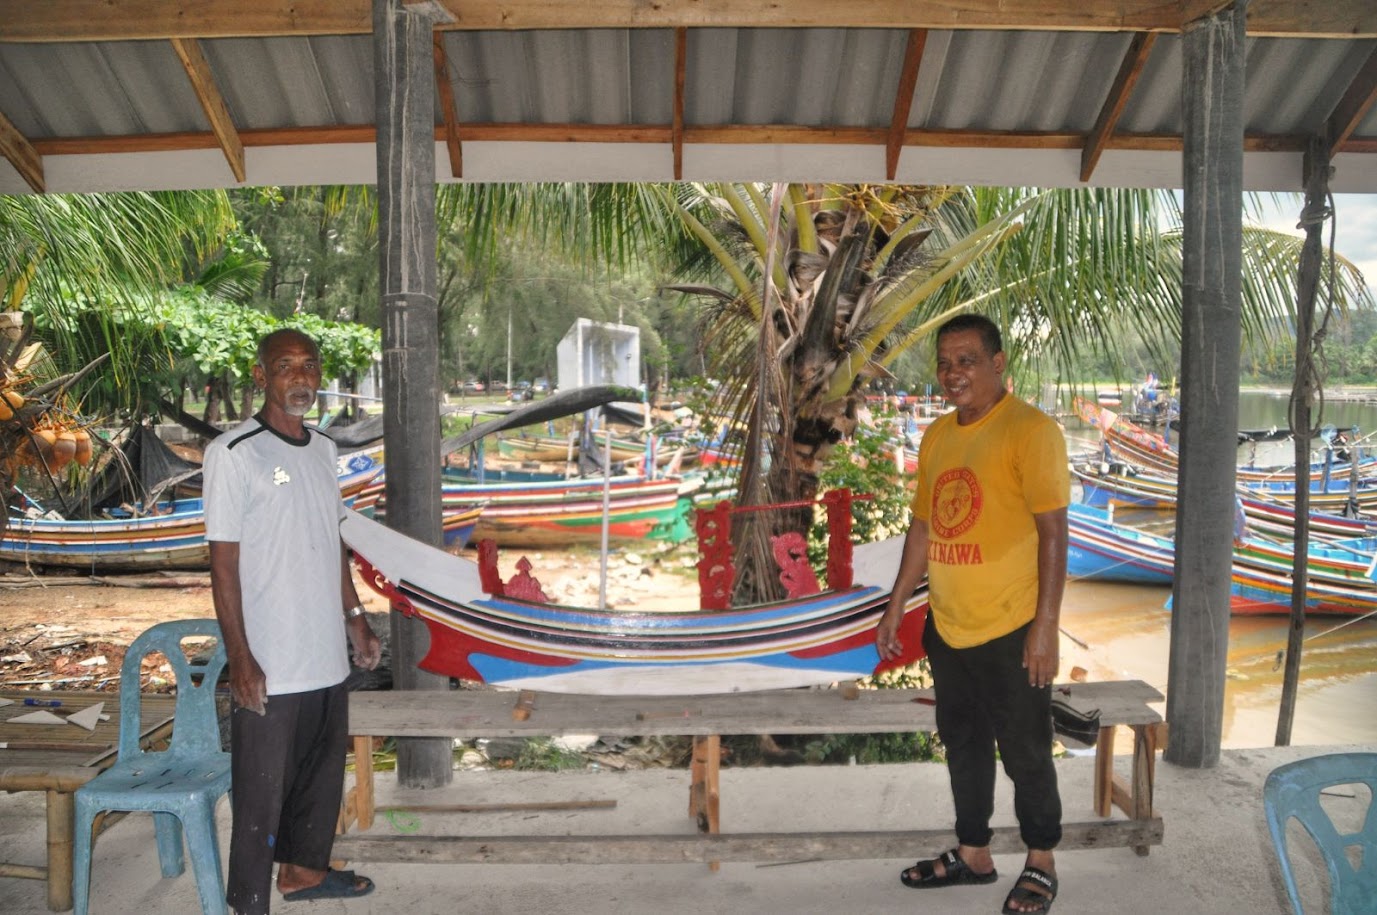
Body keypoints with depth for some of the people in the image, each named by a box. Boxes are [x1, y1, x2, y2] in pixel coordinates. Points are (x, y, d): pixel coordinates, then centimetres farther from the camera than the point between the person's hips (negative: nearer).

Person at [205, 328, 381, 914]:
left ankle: (305, 867, 39)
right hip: (268, 667, -7)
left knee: (322, 772, 20)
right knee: (261, 792, 4)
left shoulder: (323, 449, 9)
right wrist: (239, 659, -16)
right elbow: (224, 562, -13)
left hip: (327, 657, 7)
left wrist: (355, 619, 16)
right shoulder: (233, 453, -12)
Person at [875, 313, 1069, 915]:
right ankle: (973, 854, 36)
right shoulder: (936, 436, 9)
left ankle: (1041, 866, 29)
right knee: (963, 746, 19)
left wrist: (1045, 627, -19)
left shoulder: (1030, 430, -13)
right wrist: (896, 607, 15)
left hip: (1010, 630, -7)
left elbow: (1052, 532, -16)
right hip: (947, 628, 7)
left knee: (1025, 755, 8)